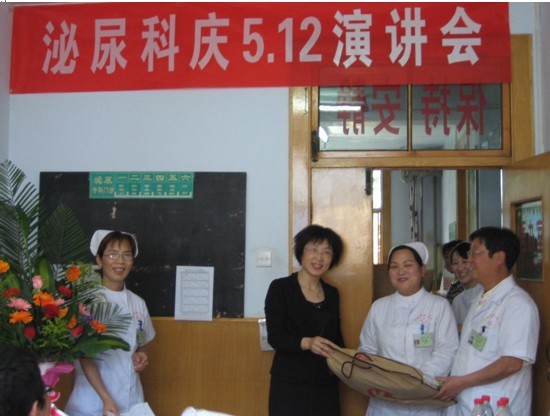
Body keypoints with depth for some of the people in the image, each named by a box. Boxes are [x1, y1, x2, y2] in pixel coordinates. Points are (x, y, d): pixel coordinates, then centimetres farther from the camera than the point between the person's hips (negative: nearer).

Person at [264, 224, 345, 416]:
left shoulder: (332, 293, 11)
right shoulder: (280, 288, -5)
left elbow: (336, 337, 15)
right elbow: (275, 337, -12)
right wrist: (306, 343, -29)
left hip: (326, 385, 5)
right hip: (290, 385, -4)